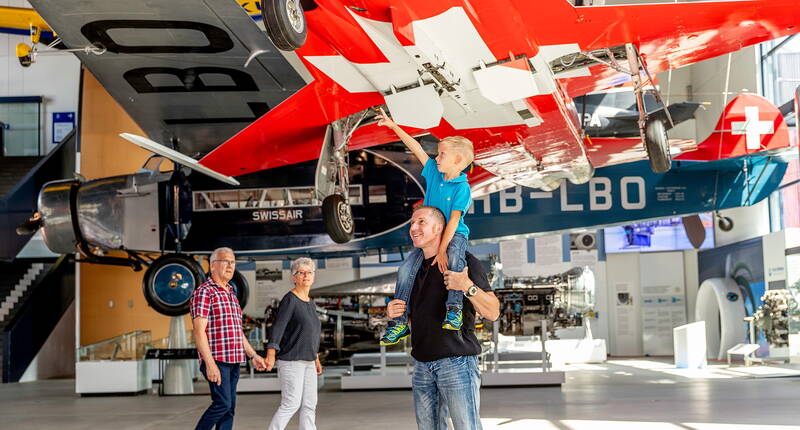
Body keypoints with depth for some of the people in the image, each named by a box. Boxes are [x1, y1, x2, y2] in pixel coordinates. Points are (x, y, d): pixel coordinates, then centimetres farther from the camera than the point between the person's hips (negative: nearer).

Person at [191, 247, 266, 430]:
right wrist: (210, 363, -23)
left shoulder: (231, 294, 19)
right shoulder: (204, 292, -8)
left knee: (229, 408, 7)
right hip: (216, 360, -8)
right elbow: (199, 331, -16)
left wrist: (253, 355, 20)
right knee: (222, 403, -13)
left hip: (233, 360, 8)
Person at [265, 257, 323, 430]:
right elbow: (278, 327, -20)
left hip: (307, 362, 8)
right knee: (291, 404, -9)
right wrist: (270, 354, -30)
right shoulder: (289, 300, -10)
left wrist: (316, 359, 24)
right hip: (291, 360, -8)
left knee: (309, 404, 6)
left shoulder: (310, 303, 14)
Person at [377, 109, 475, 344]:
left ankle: (454, 310, -39)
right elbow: (417, 148, 9)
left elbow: (454, 220, -23)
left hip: (455, 234, -7)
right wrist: (394, 126, 10)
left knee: (453, 260, -40)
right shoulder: (434, 172, 4)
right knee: (406, 269, -9)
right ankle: (399, 322, -3)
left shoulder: (462, 188, -16)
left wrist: (442, 250, -30)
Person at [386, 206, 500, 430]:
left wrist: (468, 287, -27)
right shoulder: (414, 268, 17)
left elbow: (492, 312, -10)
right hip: (422, 365, 6)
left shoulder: (464, 261, -3)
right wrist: (392, 312, 3)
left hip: (457, 361, -6)